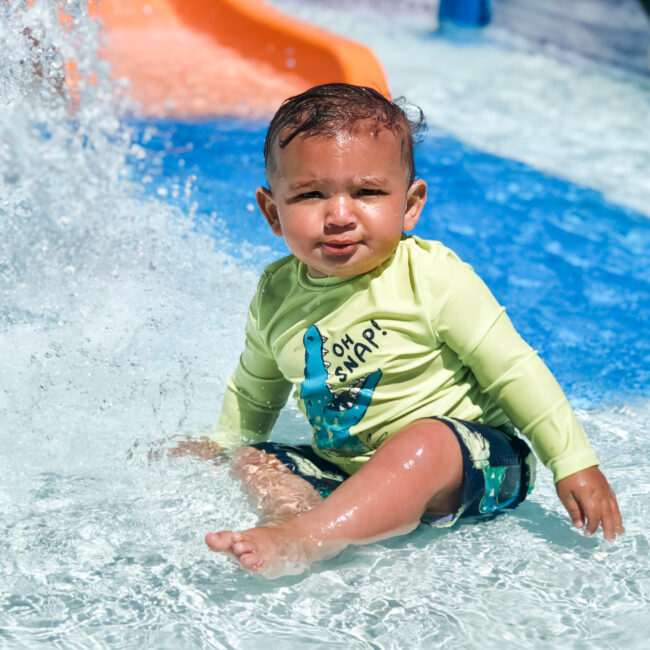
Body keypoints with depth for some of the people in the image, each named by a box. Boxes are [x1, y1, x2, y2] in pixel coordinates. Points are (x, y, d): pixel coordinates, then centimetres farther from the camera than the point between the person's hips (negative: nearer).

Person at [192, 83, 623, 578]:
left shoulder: (432, 278, -16)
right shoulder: (276, 295, -1)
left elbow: (514, 371, -12)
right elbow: (253, 392, 20)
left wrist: (574, 463, -12)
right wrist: (221, 445, 21)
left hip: (473, 462, -6)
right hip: (345, 471, 7)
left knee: (423, 445, -36)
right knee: (252, 464, -4)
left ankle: (299, 540, -43)